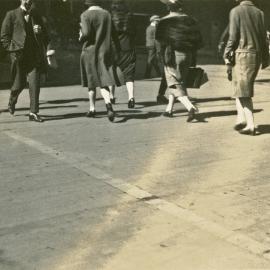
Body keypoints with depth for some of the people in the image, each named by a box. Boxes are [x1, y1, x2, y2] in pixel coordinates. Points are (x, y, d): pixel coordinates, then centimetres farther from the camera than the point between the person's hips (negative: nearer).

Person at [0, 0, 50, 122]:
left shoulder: (36, 16, 14)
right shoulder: (11, 15, 4)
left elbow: (45, 36, 20)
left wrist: (42, 50, 2)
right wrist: (12, 50, -6)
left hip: (34, 56, 2)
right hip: (19, 55, -2)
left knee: (35, 83, -9)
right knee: (19, 84, 6)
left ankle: (33, 112, -6)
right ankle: (12, 102, 37)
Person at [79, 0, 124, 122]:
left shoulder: (85, 15, -7)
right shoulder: (107, 14, 6)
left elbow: (86, 33, -18)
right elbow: (113, 35, 7)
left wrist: (81, 37, 2)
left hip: (90, 51, -2)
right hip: (105, 51, 2)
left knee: (92, 81, 12)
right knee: (104, 81, 1)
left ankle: (92, 108, 21)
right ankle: (108, 103, -23)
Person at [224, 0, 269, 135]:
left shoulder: (236, 11, -5)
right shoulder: (259, 12, 8)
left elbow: (233, 37, -10)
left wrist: (227, 55, -2)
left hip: (242, 54, -5)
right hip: (256, 55, 5)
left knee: (243, 90, -1)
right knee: (240, 87, 18)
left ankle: (250, 125, -3)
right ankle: (241, 117, 11)